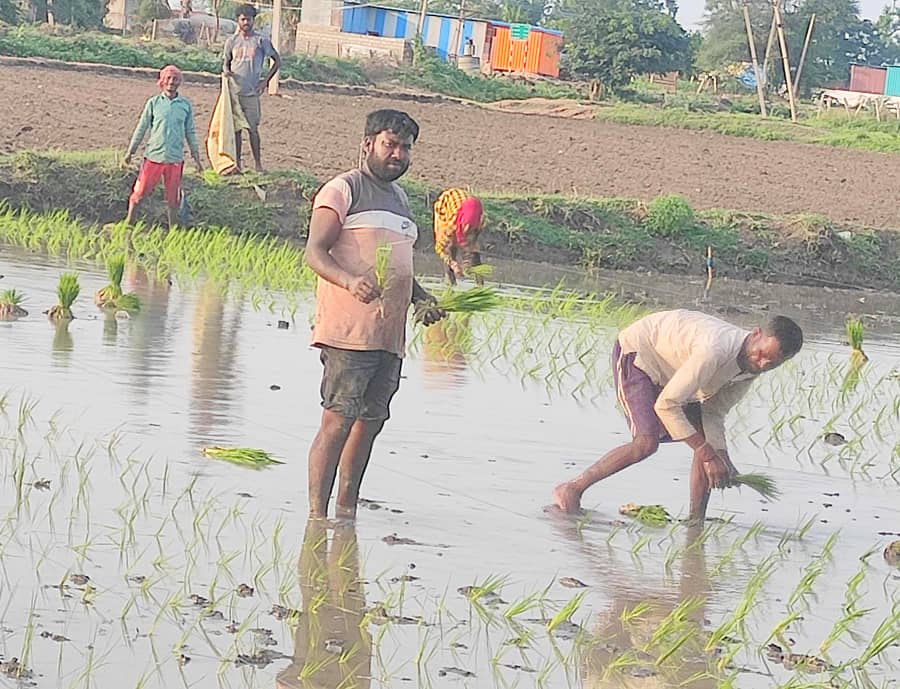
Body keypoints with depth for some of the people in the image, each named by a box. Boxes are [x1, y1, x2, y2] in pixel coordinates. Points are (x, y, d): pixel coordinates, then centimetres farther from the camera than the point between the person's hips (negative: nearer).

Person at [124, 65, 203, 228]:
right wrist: (130, 151, 10)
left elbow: (190, 133, 13)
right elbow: (142, 128, 7)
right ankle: (129, 219, 17)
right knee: (141, 191, 0)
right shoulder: (153, 103, 1)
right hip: (153, 155, -1)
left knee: (173, 197, 7)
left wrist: (196, 157, 13)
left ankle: (173, 227, 18)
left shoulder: (185, 105, 5)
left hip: (175, 158, 1)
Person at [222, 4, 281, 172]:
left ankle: (258, 164, 4)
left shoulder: (261, 41, 0)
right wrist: (226, 70, -8)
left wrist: (266, 81, -1)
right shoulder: (231, 41, 7)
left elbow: (277, 61, 7)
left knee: (253, 128, -2)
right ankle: (237, 163, 9)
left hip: (252, 93, -2)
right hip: (234, 91, 2)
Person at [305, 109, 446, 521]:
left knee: (370, 422, 9)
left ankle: (347, 509, 17)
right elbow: (315, 252, -12)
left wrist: (421, 299, 15)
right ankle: (316, 515, -11)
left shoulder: (399, 198, 23)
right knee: (337, 422, -11)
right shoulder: (343, 190, -2)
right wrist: (351, 281, -30)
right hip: (348, 331, -8)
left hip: (389, 334, 8)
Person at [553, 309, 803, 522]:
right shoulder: (716, 349, -39)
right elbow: (666, 405, -35)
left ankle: (696, 520, 3)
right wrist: (708, 454, -32)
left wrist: (721, 457, -20)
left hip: (670, 370, 9)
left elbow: (713, 412, -4)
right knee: (647, 442, -24)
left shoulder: (751, 365, -12)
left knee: (710, 444, -3)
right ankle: (571, 489, -12)